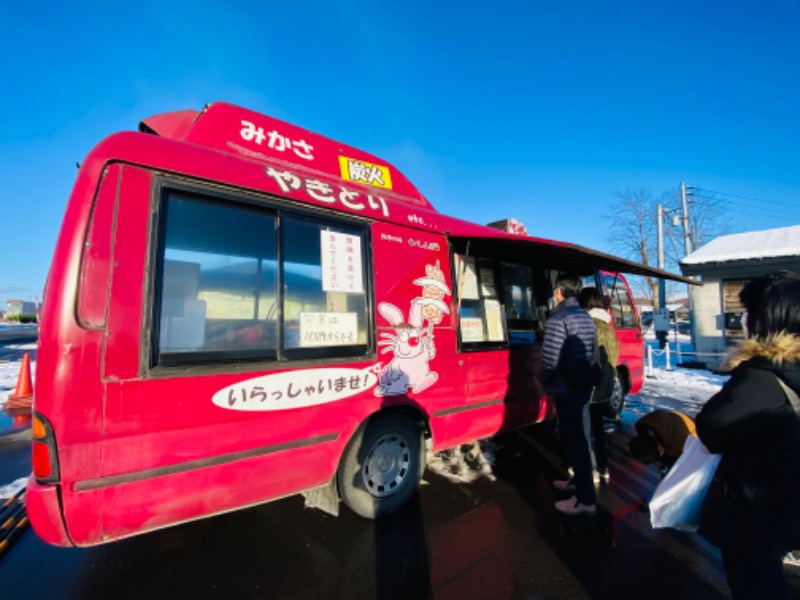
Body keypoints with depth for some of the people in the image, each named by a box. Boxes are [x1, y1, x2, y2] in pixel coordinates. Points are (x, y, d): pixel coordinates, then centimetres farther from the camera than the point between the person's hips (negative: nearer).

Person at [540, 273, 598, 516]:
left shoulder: (558, 319, -20)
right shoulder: (586, 317, 9)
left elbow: (550, 361, -23)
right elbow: (590, 353, 12)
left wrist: (543, 380, -6)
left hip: (565, 388, -9)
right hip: (583, 385, 9)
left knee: (573, 439, 1)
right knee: (575, 435, 22)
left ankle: (586, 499, 12)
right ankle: (579, 480, 39)